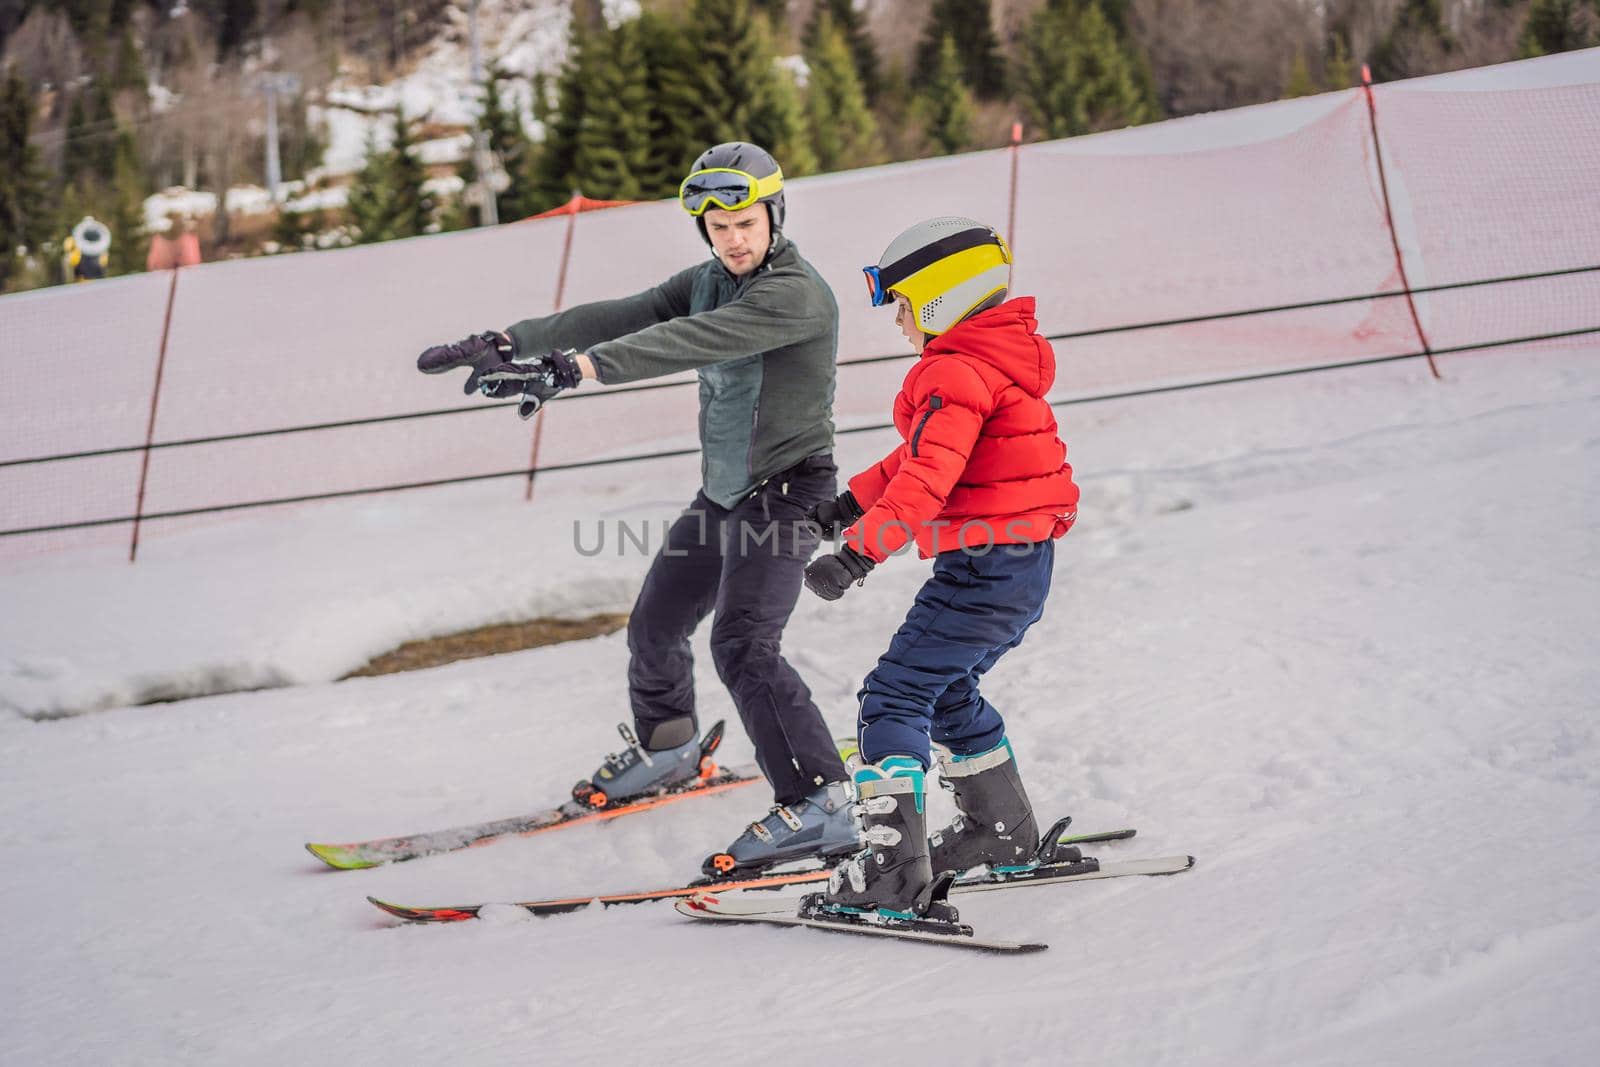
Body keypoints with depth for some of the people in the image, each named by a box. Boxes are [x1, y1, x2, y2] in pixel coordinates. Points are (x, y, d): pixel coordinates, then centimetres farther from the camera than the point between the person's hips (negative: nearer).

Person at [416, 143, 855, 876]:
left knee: (742, 644, -23)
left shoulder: (797, 295, -23)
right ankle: (665, 749, 45)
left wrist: (573, 368, -42)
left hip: (785, 495, -9)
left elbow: (681, 344, -34)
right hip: (723, 492, 9)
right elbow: (619, 318, 4)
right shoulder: (709, 282, 6)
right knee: (655, 624, 19)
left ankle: (820, 808, -23)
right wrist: (508, 342, -4)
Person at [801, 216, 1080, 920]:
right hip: (1025, 568, 10)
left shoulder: (955, 373, -17)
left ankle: (895, 871, -17)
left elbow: (927, 478, -29)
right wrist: (849, 503, 23)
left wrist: (859, 552, -33)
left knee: (894, 696, -10)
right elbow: (925, 452, 25)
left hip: (986, 566, -10)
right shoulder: (999, 359, 16)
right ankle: (1003, 833, 38)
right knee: (946, 690, 26)